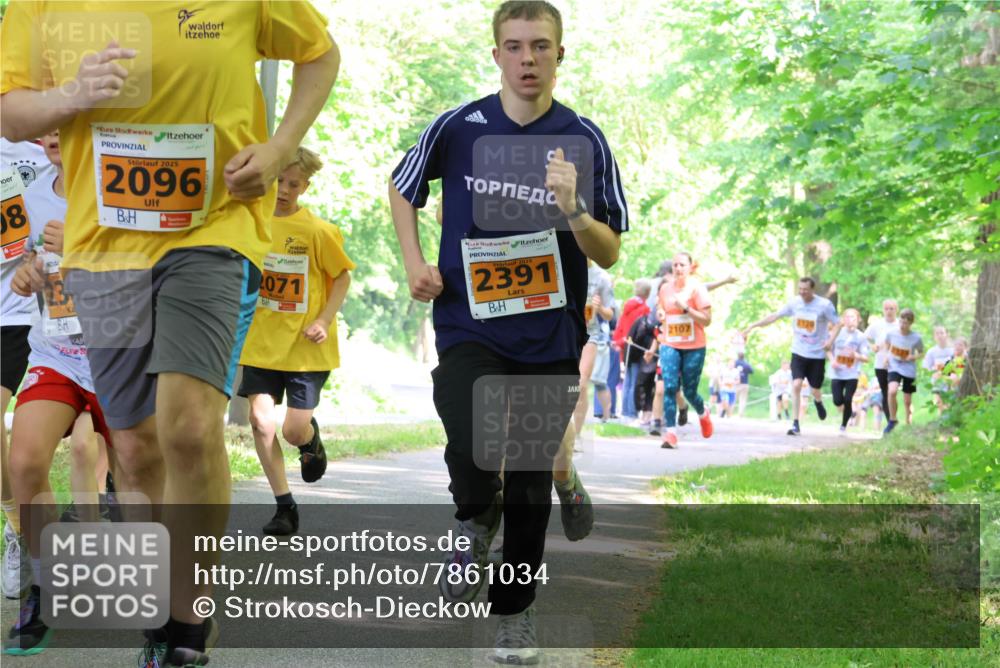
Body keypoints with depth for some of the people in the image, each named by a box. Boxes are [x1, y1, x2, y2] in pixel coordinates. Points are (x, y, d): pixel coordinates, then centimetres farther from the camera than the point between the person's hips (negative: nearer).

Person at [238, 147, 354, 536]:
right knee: (261, 420, -7)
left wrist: (325, 319, -12)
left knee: (294, 430, -6)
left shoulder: (317, 231, -9)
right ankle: (285, 507, 6)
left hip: (305, 347, -3)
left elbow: (343, 276, -1)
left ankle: (311, 439, 34)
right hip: (261, 343, 3)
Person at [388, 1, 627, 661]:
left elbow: (610, 253, -2)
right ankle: (476, 520, 8)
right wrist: (416, 263, 4)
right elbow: (403, 189, 17)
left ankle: (515, 611, 25)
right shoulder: (457, 128, -1)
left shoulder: (585, 140, -2)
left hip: (549, 336, 1)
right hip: (468, 327, -1)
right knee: (472, 442, -26)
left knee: (531, 487, 5)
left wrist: (572, 210, -22)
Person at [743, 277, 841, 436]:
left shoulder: (824, 305, -12)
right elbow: (774, 316, 2)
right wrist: (753, 326, -3)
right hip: (798, 352, 1)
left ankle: (818, 402, 47)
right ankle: (795, 424, -12)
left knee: (815, 389, 8)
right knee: (796, 385, -16)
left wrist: (831, 340, -24)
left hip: (817, 354, -1)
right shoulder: (794, 303, -3)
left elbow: (837, 323, -6)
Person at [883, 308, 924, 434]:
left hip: (909, 371, 0)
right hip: (894, 367, 0)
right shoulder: (891, 334, -6)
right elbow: (886, 344, 16)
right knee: (892, 391, -26)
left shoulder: (916, 338, -11)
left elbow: (921, 353, 5)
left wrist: (913, 357, -15)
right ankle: (892, 420, -7)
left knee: (907, 401, 6)